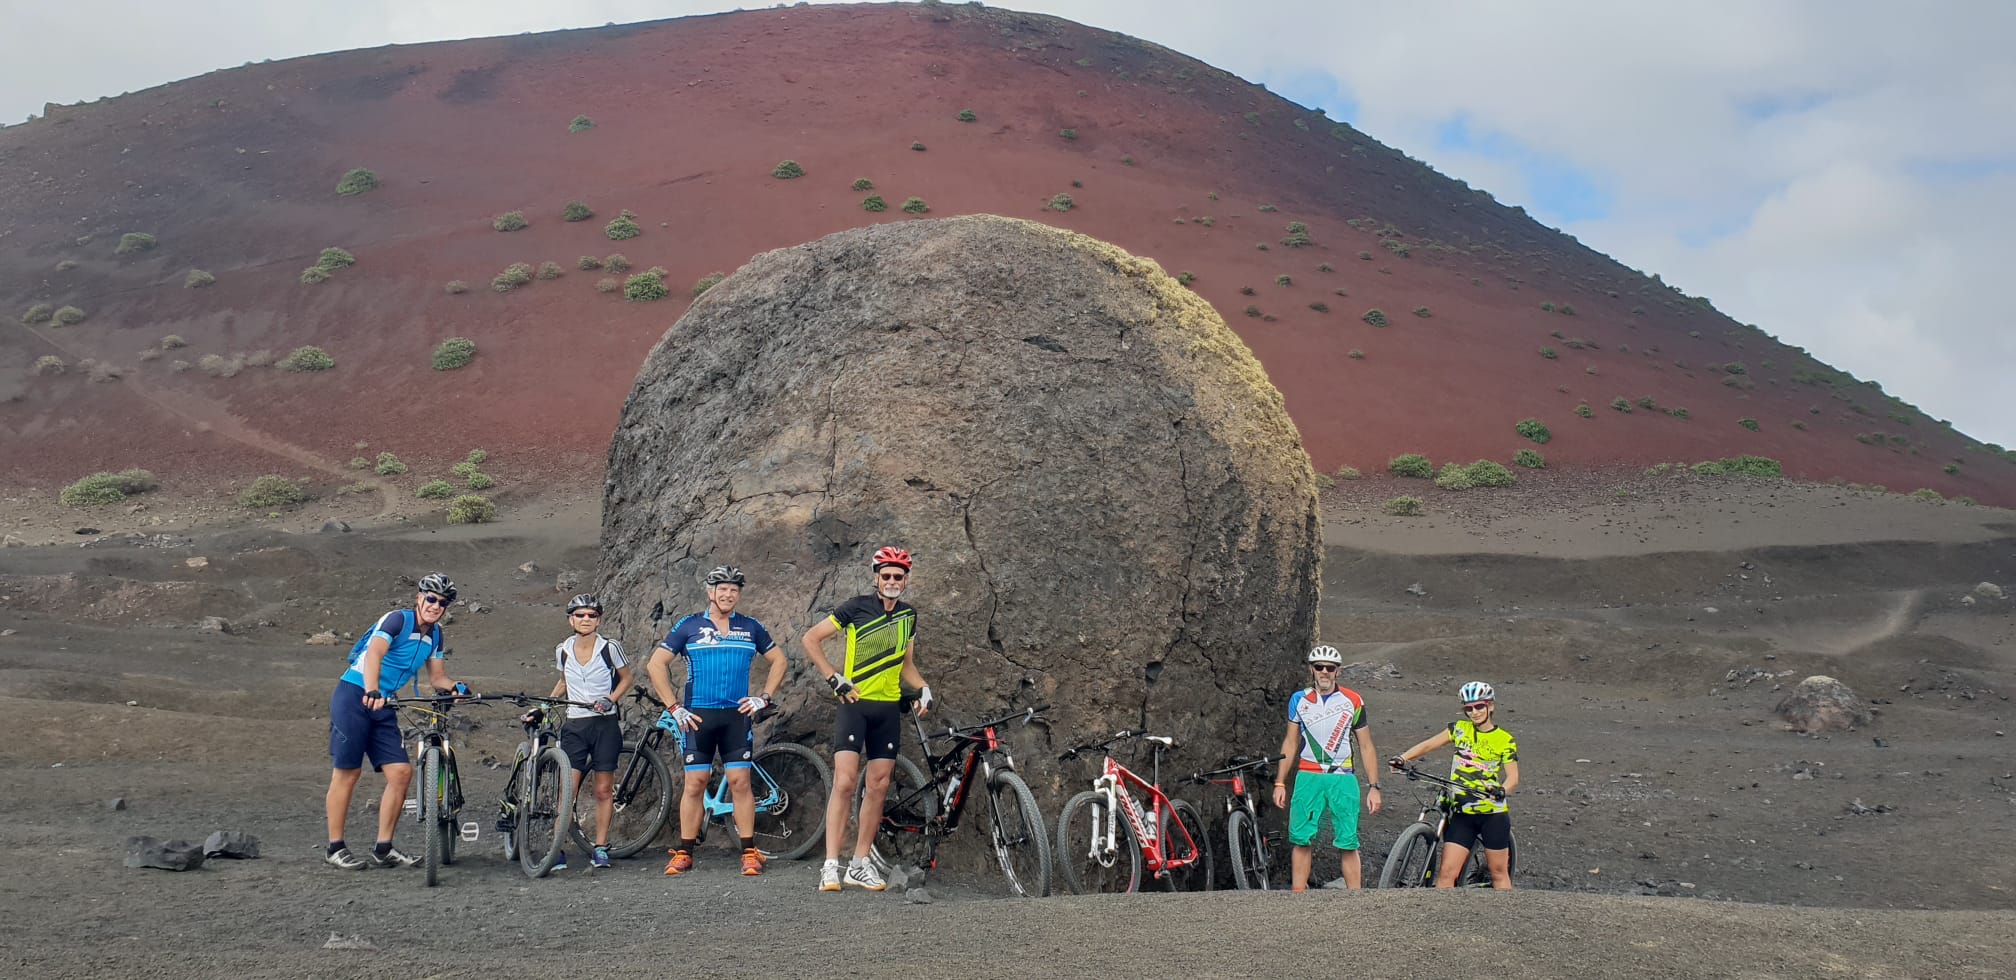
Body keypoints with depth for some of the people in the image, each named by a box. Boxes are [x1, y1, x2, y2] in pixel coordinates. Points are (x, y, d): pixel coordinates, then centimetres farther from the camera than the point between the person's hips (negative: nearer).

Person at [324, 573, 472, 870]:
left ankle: (383, 849, 5)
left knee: (401, 772, -3)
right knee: (347, 773, -3)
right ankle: (335, 848, 7)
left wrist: (455, 688, -11)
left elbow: (437, 677, 12)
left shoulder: (434, 635, 10)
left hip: (383, 707, 7)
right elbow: (374, 654, -29)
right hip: (354, 697, -7)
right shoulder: (397, 619, -13)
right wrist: (371, 692, -45)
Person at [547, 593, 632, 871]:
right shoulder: (563, 650, 4)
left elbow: (626, 679, 6)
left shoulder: (610, 648, -5)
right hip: (574, 725, 1)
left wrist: (610, 699, -10)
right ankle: (558, 850, -5)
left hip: (605, 724, -1)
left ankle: (600, 848, 12)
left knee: (604, 790, 3)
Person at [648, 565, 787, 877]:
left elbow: (778, 660, 17)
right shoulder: (689, 626, 3)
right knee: (695, 783, 0)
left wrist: (765, 697, 6)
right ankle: (684, 853, 8)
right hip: (698, 717, -1)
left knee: (740, 781, -3)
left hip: (737, 716, 1)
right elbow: (656, 664, 1)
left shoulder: (751, 628, 8)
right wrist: (674, 707, -4)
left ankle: (750, 852, 1)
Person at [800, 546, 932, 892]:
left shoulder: (908, 616, 11)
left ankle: (860, 864, 14)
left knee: (878, 786, 5)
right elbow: (810, 638, -5)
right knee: (845, 781, -14)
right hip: (855, 704, -5)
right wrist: (835, 679, -11)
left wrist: (923, 688, 3)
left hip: (888, 708, 5)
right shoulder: (857, 608, -5)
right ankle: (831, 866, -12)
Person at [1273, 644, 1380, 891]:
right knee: (1301, 840, -4)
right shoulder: (1299, 700, 8)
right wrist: (1280, 783, 9)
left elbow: (1366, 747, 7)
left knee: (1348, 843, -5)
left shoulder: (1353, 701, 4)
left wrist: (1374, 787, 2)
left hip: (1342, 778, -1)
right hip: (1308, 777, 1)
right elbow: (1290, 743, 14)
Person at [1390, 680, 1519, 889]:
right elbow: (1429, 744, 3)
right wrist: (1403, 758, -14)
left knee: (1499, 872, 7)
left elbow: (1513, 777, -5)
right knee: (1446, 872, -6)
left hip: (1493, 812, -2)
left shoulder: (1504, 740, 0)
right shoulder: (1460, 729, 7)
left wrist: (1502, 789, -27)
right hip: (1462, 814, 2)